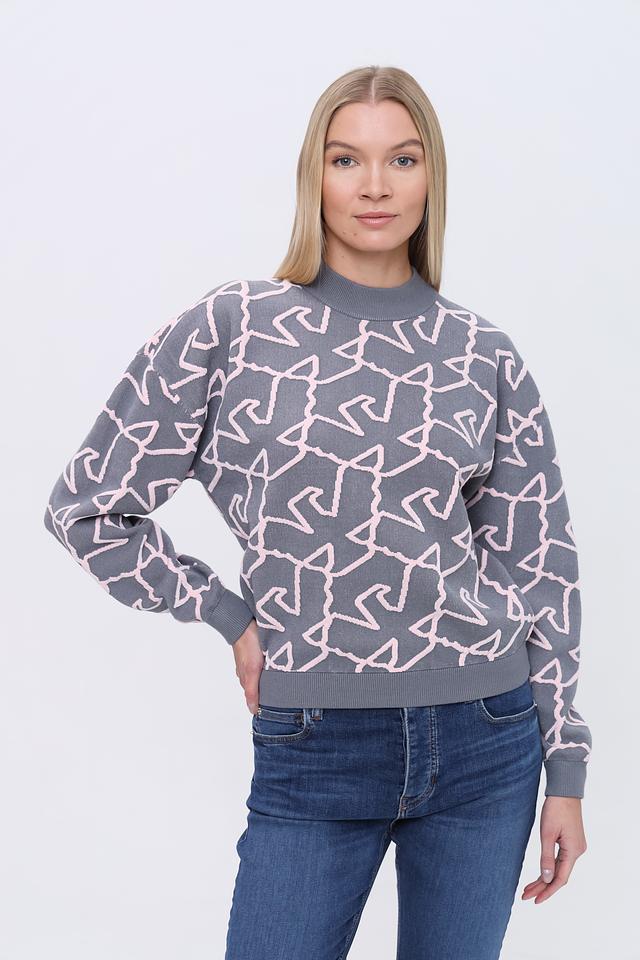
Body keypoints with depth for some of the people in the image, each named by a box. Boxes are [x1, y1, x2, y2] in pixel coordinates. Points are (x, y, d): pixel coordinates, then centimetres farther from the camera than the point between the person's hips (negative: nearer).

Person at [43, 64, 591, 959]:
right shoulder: (231, 328, -3)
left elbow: (541, 568, 7)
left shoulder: (486, 358, 3)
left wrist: (566, 773, 7)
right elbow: (85, 506, 2)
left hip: (485, 744, 2)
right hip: (313, 753, -2)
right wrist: (229, 617, -2)